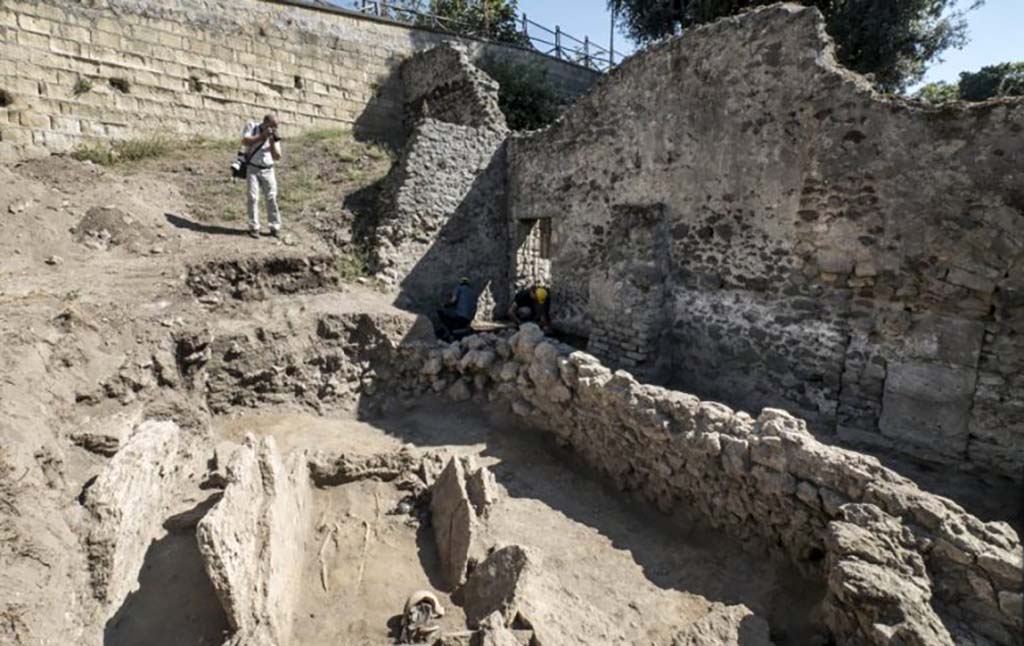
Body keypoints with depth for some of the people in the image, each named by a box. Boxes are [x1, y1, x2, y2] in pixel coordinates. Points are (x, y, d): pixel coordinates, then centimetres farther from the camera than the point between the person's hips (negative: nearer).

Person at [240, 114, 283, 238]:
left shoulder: (274, 136, 8)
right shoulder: (252, 126, 3)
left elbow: (277, 157, 1)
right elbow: (245, 141, -13)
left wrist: (272, 142, -11)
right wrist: (262, 135, -15)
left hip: (268, 170, 2)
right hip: (252, 169, -2)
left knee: (271, 198, -2)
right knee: (253, 197, -5)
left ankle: (275, 227, 4)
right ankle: (254, 227, 0)